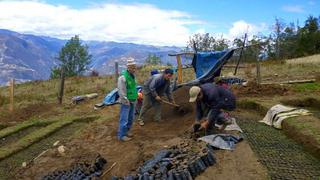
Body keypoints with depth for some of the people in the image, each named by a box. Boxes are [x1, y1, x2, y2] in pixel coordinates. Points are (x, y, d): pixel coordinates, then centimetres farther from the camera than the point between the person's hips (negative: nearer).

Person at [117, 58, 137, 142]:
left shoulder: (132, 76, 9)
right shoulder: (123, 77, -19)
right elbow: (121, 91, -20)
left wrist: (135, 98, 15)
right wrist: (126, 101, -18)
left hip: (132, 101, 9)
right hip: (126, 102, -9)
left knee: (131, 118, 16)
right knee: (124, 119, -2)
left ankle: (126, 131, 31)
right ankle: (121, 135, 8)